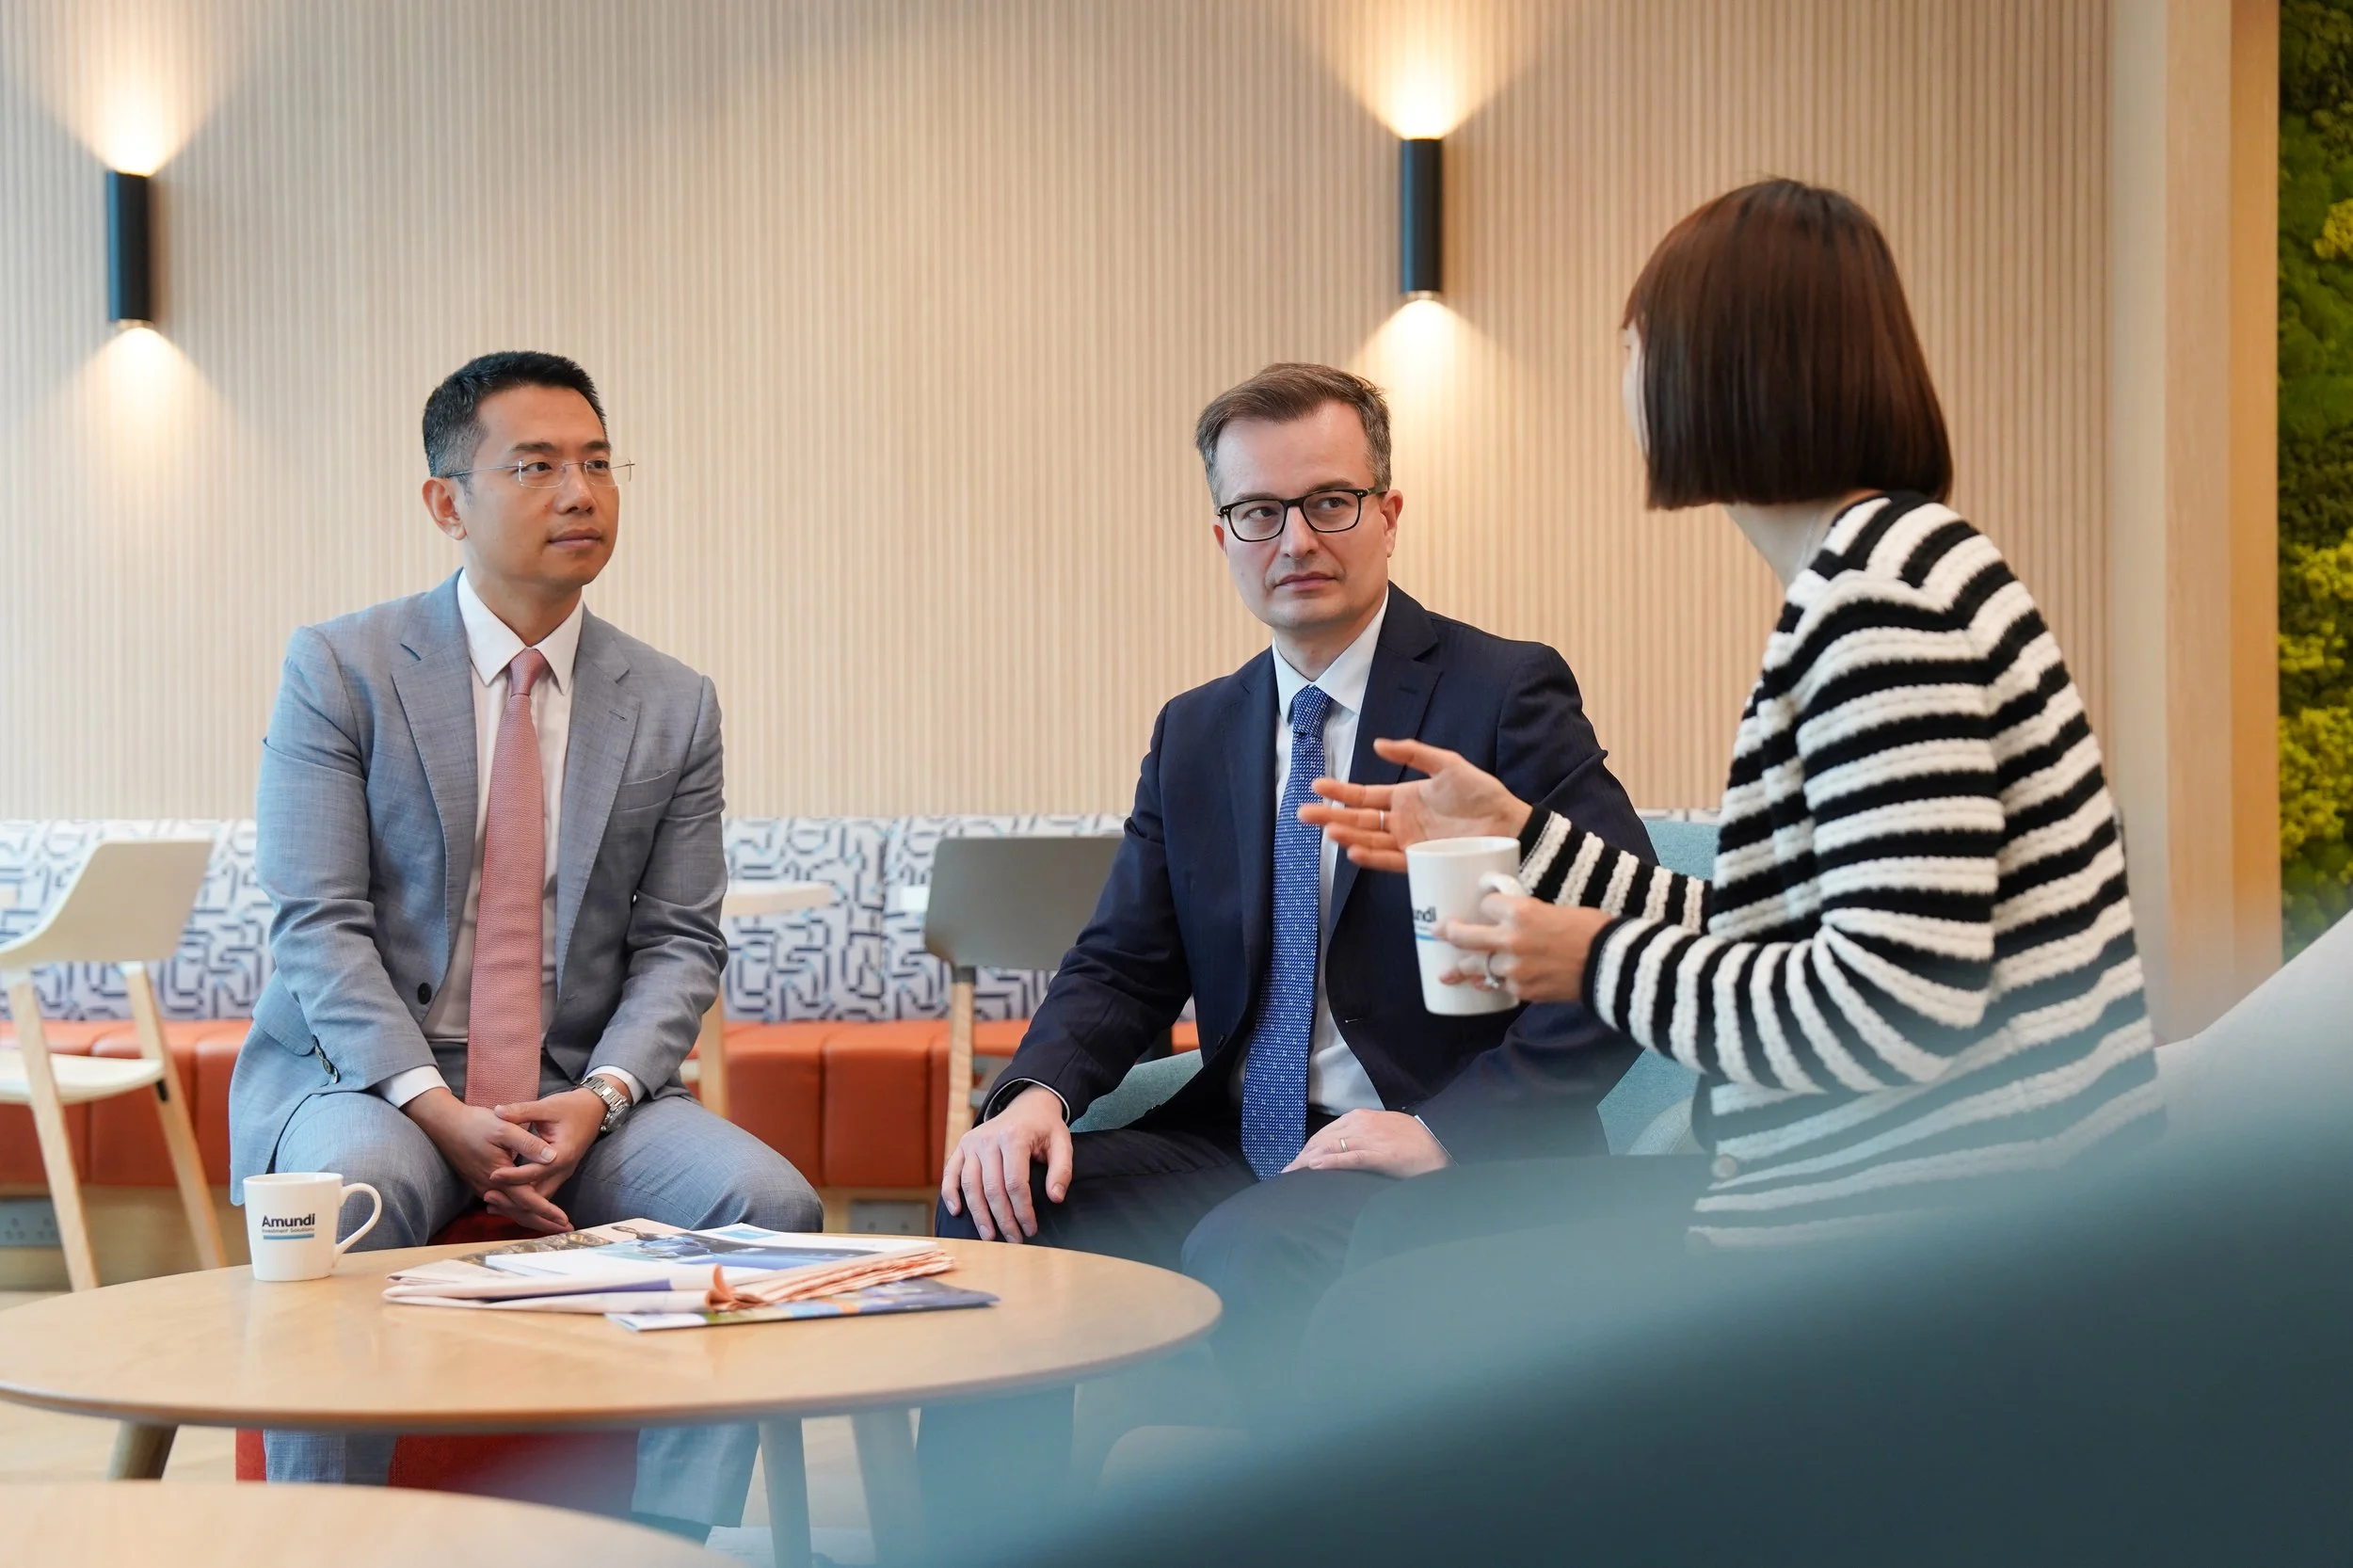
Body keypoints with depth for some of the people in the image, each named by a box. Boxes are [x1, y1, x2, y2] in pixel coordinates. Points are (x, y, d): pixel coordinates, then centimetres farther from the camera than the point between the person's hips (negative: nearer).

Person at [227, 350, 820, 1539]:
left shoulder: (674, 706, 9)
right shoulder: (339, 669, 0)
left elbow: (678, 944, 6)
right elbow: (317, 925, -7)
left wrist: (601, 1096, -13)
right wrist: (431, 1104, -21)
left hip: (579, 1089, 3)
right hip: (367, 1074, -3)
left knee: (769, 1202, -23)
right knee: (350, 1197, -37)